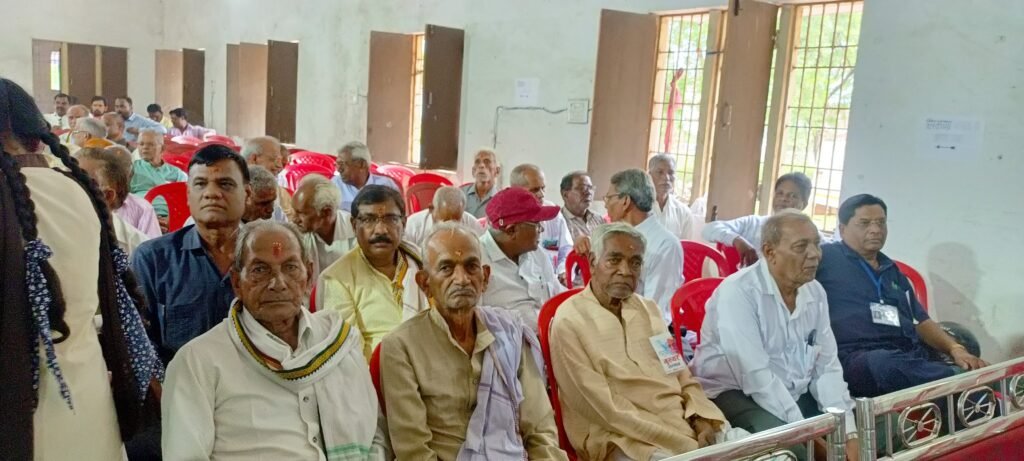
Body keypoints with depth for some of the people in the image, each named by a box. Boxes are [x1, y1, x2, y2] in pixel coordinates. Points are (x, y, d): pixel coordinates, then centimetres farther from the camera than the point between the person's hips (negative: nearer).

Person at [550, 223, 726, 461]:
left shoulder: (648, 309, 14)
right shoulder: (569, 321, -9)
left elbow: (682, 375, 14)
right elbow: (605, 409, -14)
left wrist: (702, 420, -6)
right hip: (623, 440, -7)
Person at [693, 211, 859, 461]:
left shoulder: (815, 292, 3)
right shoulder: (738, 292, -20)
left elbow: (827, 367, 2)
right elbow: (755, 376, -25)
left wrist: (848, 430, -11)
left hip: (796, 394, 7)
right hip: (736, 393, -7)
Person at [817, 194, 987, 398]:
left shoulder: (893, 271, 30)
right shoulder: (825, 257, 8)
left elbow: (921, 321, 26)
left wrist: (956, 349, 10)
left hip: (911, 358, 7)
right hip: (860, 358, -7)